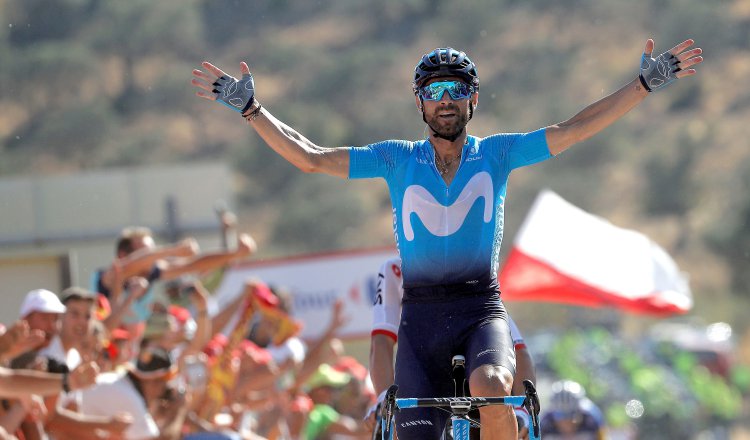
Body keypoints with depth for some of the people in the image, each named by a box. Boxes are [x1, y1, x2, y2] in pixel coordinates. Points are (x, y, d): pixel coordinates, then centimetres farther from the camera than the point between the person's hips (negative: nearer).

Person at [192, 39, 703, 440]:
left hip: (481, 311, -2)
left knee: (490, 387, -33)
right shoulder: (397, 159, 6)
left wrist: (647, 82, -7)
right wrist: (251, 107, -4)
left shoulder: (497, 154, 4)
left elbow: (573, 130, -1)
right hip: (421, 317, 2)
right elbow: (310, 157, 3)